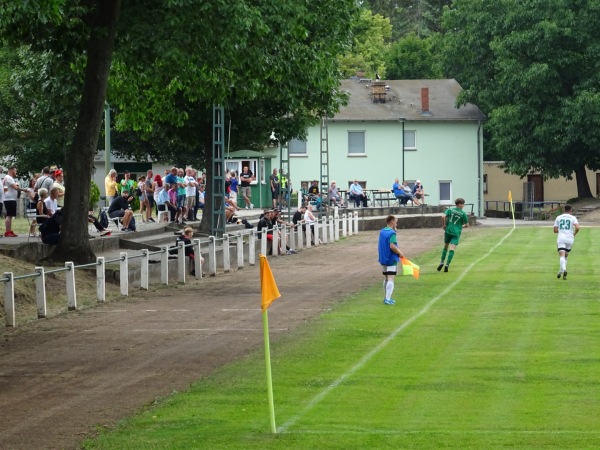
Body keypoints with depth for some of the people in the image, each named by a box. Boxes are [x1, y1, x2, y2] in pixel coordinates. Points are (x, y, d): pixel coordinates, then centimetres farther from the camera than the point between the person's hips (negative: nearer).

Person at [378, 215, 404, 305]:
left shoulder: (382, 232, 8)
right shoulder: (391, 233, -16)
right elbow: (392, 246, -27)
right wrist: (399, 253, -12)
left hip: (383, 259, 8)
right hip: (391, 259, -8)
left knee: (386, 279, 18)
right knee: (391, 279, -8)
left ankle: (386, 297, 25)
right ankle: (388, 299, -15)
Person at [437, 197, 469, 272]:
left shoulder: (450, 210, 4)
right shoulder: (463, 213, 0)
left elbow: (443, 216, -13)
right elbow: (467, 225, 6)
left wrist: (443, 225, 1)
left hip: (448, 230, 2)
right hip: (456, 233, -2)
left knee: (445, 247, 19)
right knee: (452, 249, -7)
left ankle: (442, 262, 10)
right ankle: (447, 264, -19)